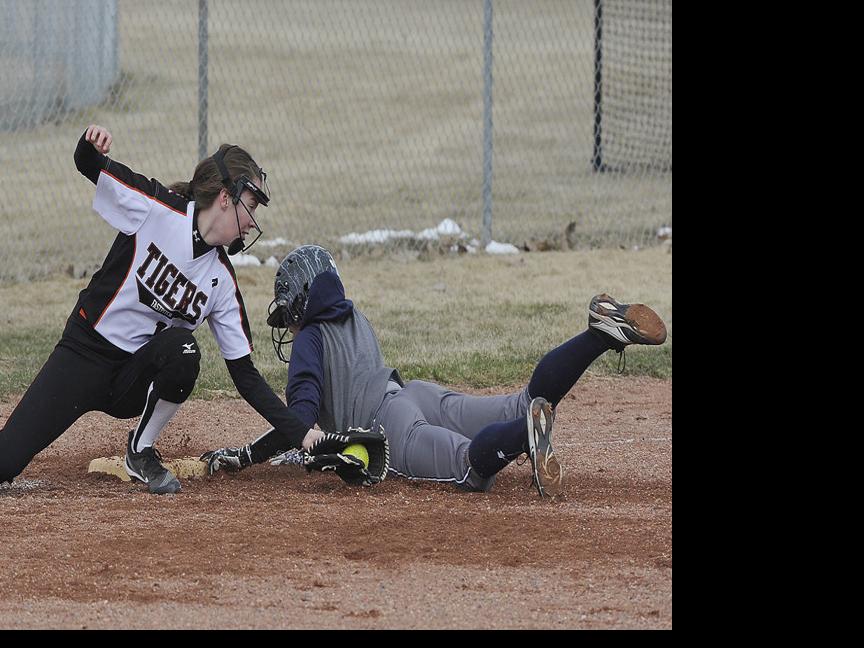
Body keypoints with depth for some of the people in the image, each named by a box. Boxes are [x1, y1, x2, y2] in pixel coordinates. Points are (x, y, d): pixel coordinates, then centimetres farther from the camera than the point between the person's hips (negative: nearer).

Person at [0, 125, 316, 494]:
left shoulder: (223, 281, -3)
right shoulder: (158, 208, -12)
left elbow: (244, 373, -2)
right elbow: (89, 166, -6)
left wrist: (300, 434, -9)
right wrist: (92, 143, -31)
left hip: (138, 380, 4)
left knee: (181, 347, -32)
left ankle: (142, 453, -9)